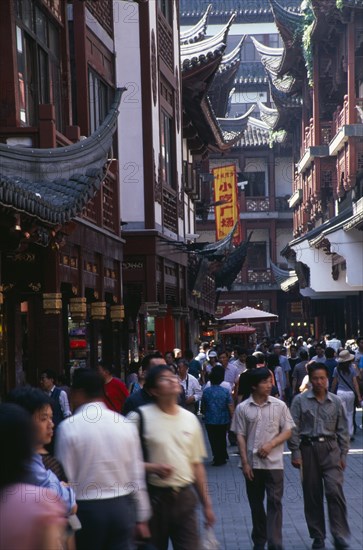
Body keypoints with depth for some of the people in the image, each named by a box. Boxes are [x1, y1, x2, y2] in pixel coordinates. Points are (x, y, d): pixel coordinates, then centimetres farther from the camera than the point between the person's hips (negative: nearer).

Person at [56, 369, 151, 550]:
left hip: (86, 509, -3)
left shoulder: (68, 427, -9)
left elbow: (65, 479, -8)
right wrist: (141, 518, 12)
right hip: (122, 507, 3)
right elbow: (137, 475, 4)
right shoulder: (124, 424, 2)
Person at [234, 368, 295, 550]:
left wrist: (271, 444, -14)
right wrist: (245, 463, -5)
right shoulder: (242, 408, -1)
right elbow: (240, 436, 1)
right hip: (252, 463, 1)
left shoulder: (279, 405, -1)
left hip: (274, 462, -1)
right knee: (256, 504, 11)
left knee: (275, 503, -6)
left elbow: (288, 430, 1)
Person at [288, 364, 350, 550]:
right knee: (312, 495, 6)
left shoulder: (336, 402, 5)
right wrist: (295, 453, -5)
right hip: (308, 449, 0)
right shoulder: (300, 400, -1)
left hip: (330, 449, 0)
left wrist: (343, 455, 5)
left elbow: (342, 430, 9)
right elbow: (294, 429, -1)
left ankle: (339, 535, -6)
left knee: (334, 491, -13)